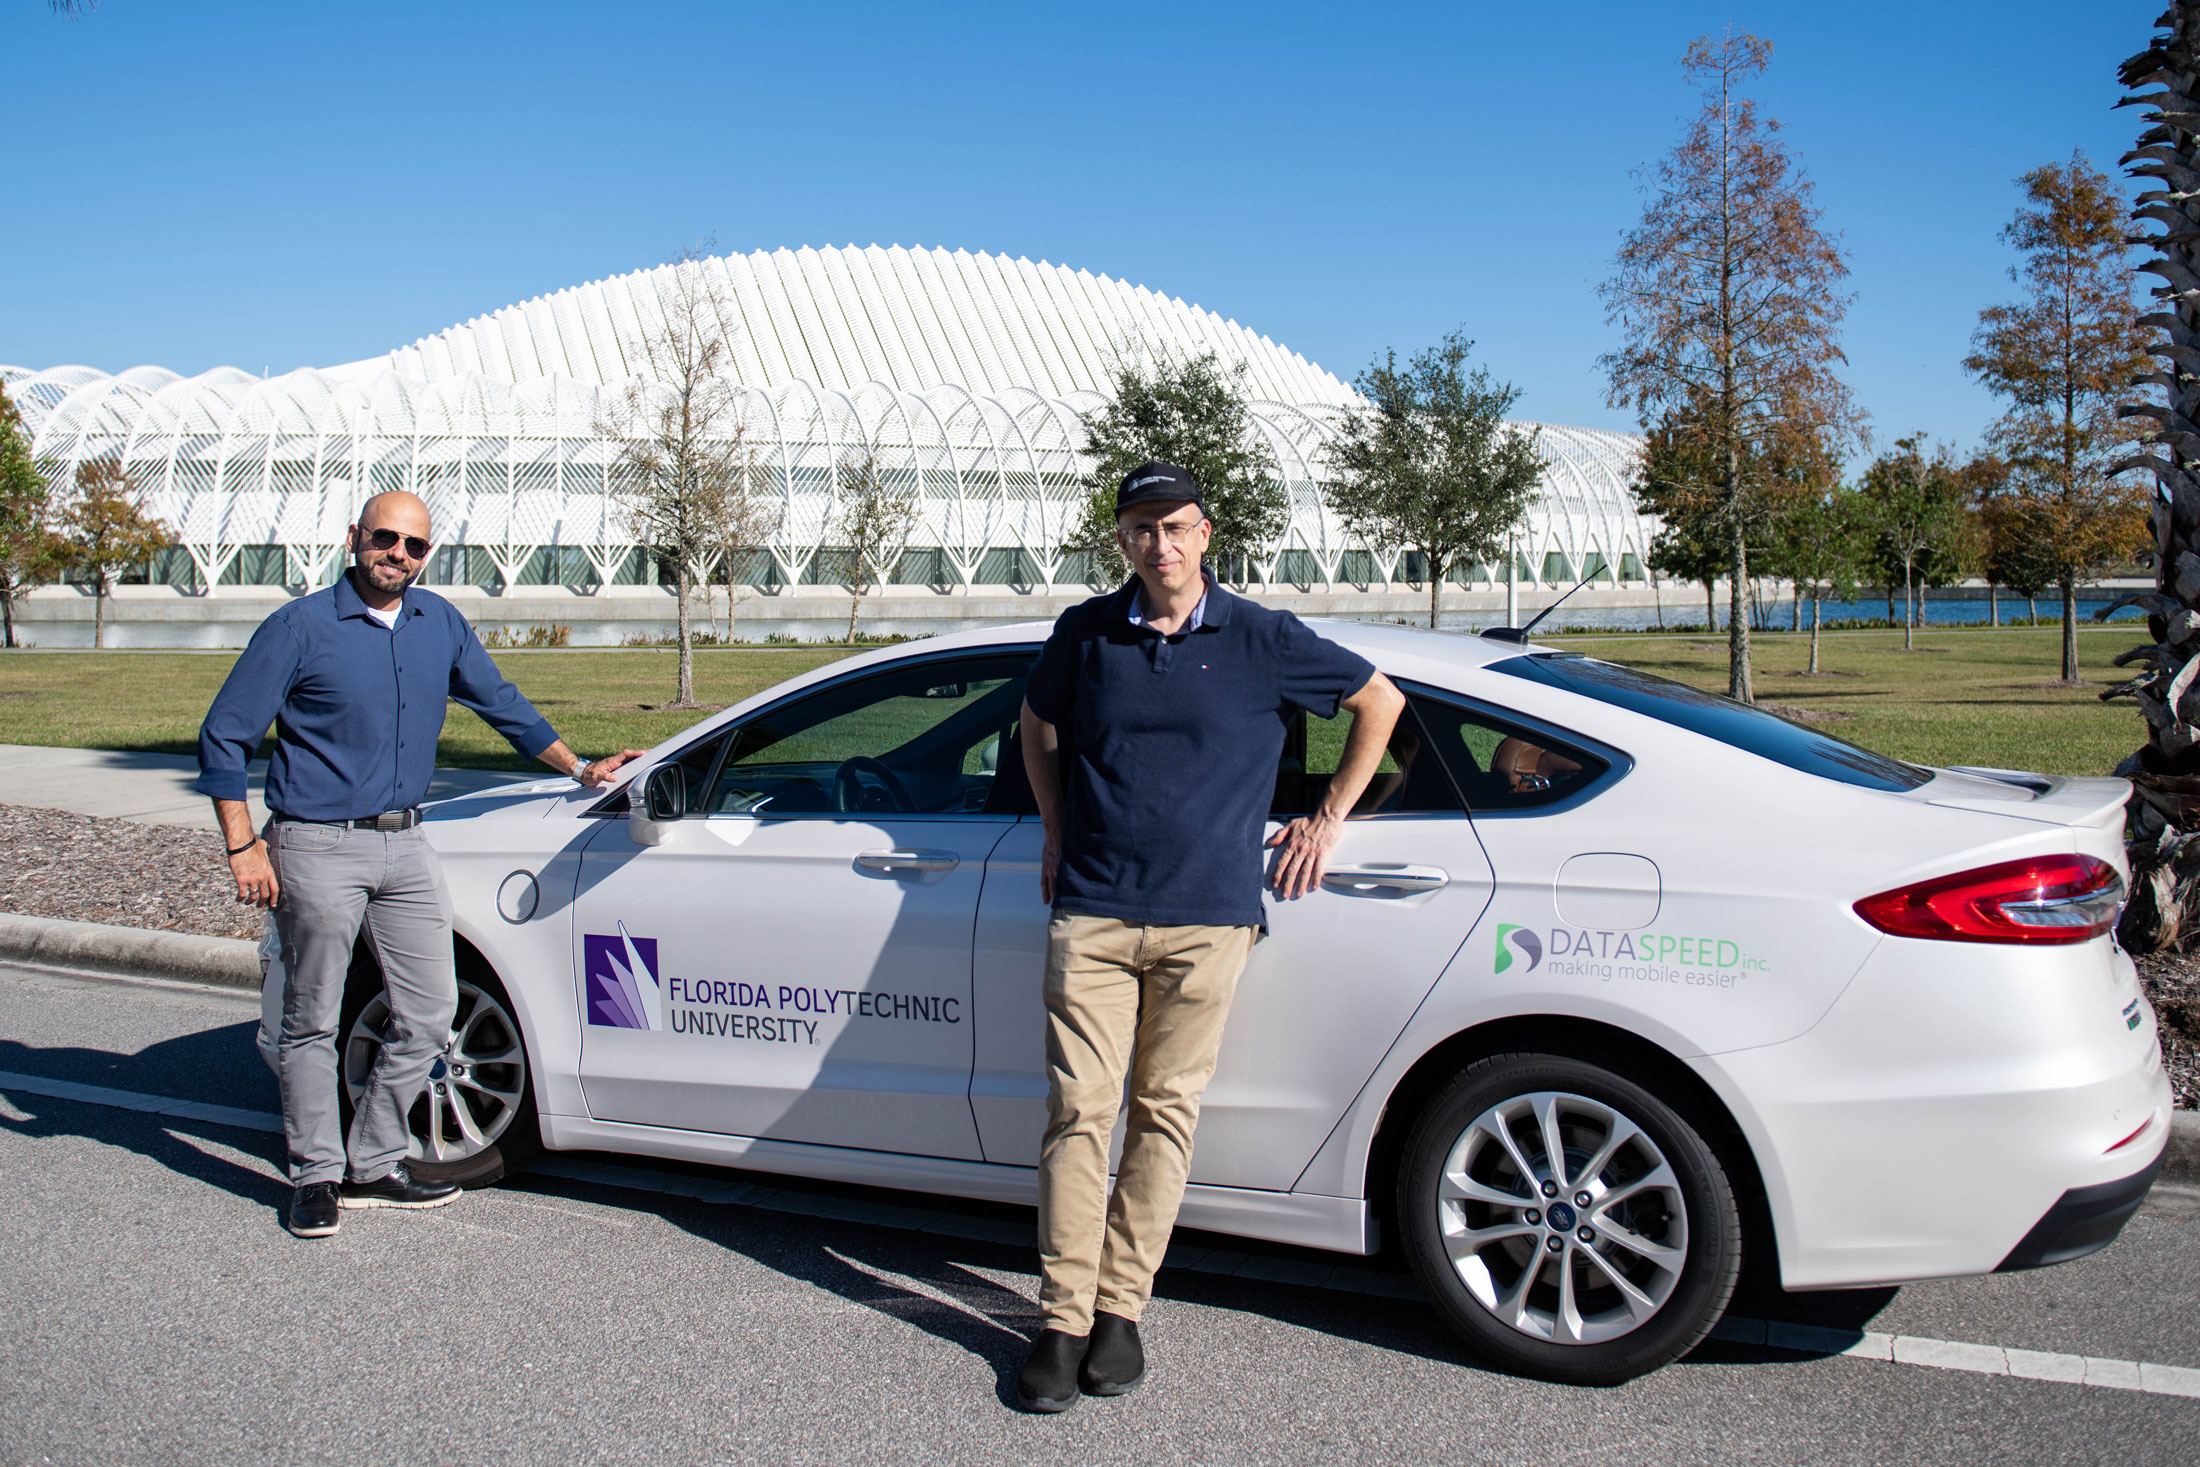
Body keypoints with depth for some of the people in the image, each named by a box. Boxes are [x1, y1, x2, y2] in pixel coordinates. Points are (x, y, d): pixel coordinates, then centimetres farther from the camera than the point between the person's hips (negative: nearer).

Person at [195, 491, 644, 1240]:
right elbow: (223, 737, -4)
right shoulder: (302, 627, -7)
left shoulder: (441, 624, 7)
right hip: (318, 850, -5)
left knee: (429, 1012, 6)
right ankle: (316, 1174, 19)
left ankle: (372, 1164, 21)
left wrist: (580, 768, 21)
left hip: (406, 843, 5)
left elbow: (501, 703, 21)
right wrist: (243, 848, -10)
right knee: (312, 1021, 5)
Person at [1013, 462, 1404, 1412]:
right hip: (1092, 913, 1)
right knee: (1078, 1111, -3)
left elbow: (1379, 701, 12)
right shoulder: (1086, 633, 7)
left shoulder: (1262, 640, 1)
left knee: (1164, 1114, 4)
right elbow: (1037, 724, 26)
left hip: (1205, 919, -1)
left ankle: (1122, 1307, 16)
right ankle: (1064, 1320, 5)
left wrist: (1329, 820, 10)